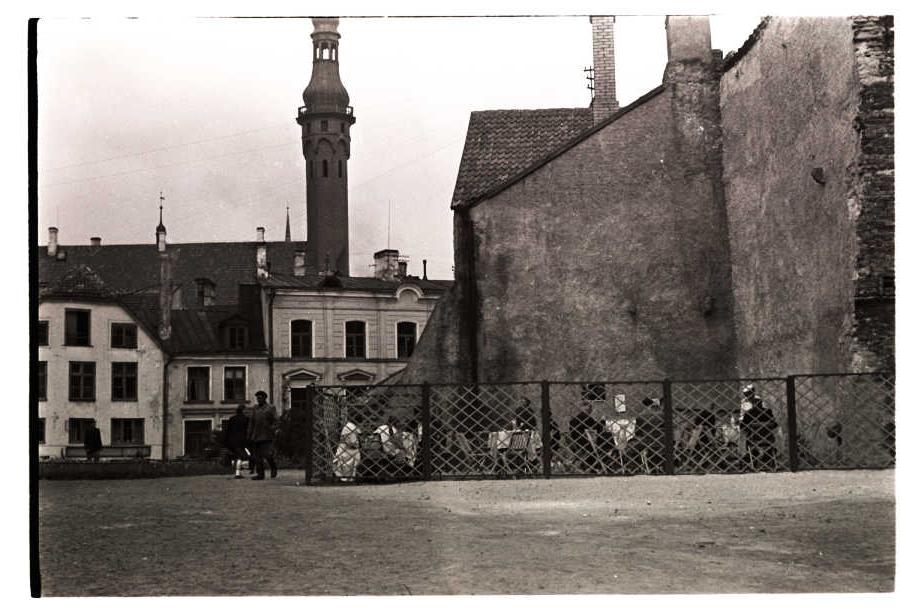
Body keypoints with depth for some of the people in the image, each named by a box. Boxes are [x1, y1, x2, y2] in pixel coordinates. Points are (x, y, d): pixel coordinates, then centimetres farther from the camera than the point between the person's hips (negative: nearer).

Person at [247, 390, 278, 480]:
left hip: (266, 436, -5)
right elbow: (251, 423, 14)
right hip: (256, 436, 5)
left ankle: (274, 469, 14)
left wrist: (273, 435, -10)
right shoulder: (255, 409, 14)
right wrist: (249, 435, 8)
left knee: (266, 454, -11)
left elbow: (274, 422, -2)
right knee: (257, 456, 1)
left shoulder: (270, 408, 2)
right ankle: (260, 474, 5)